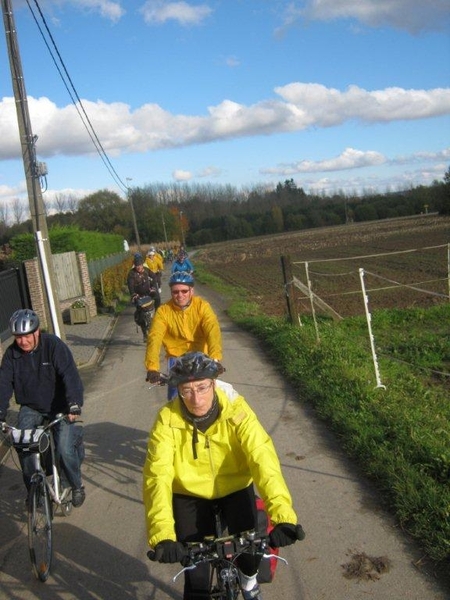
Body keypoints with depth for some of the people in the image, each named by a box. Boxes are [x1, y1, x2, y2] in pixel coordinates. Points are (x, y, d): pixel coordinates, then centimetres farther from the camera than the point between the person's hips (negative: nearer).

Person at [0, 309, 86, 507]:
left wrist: (74, 404, -40)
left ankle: (76, 486, 11)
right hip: (31, 408, 3)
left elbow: (70, 375, -27)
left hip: (59, 407, -3)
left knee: (64, 449, -17)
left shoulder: (53, 345, -18)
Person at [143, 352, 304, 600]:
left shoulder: (235, 410, -24)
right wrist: (162, 535, -45)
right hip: (190, 494, 0)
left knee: (250, 549, -18)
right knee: (195, 579, -6)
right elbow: (157, 474, -31)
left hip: (235, 489, 0)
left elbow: (262, 457, -34)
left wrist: (283, 514, -48)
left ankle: (248, 579, 18)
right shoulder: (168, 419, -23)